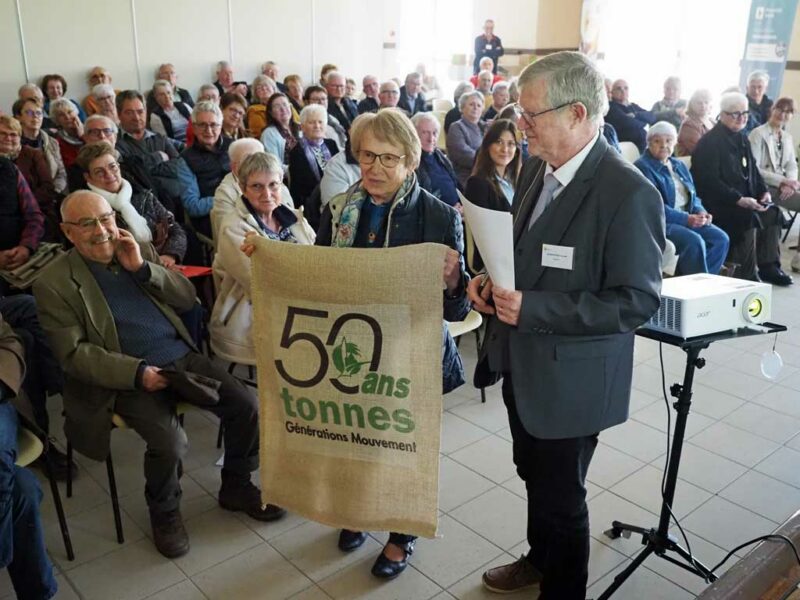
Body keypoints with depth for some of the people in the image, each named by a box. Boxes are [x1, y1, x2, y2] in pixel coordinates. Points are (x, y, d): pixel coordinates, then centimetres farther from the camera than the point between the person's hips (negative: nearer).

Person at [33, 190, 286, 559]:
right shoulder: (54, 283, -3)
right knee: (170, 442, -27)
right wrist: (137, 372, -20)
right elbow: (72, 352, -8)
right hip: (127, 377, -5)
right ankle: (164, 513, 6)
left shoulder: (140, 251, 11)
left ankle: (236, 487, 16)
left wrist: (143, 268, -7)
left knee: (247, 405, -9)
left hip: (182, 357, 5)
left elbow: (187, 300, 8)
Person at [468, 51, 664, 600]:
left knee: (560, 494, 12)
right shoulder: (538, 168, 2)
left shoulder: (629, 194, -23)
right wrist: (493, 280, -6)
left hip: (569, 379, -8)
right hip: (522, 365, 8)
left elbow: (637, 301, -23)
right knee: (534, 474, 27)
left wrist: (533, 309, -28)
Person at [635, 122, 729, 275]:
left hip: (689, 219, 8)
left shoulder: (679, 165, 20)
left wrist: (700, 211, -2)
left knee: (721, 238, -12)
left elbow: (693, 196, 22)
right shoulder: (643, 168, -7)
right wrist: (686, 218, -19)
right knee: (694, 241, -30)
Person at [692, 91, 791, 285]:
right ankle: (746, 274, -19)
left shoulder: (742, 138, 17)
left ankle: (768, 266, 1)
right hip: (717, 203, -9)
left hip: (745, 198, 9)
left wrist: (764, 191, 4)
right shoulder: (710, 142, -12)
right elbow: (710, 181, -20)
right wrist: (739, 200, -25)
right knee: (749, 217, -28)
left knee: (773, 213, -8)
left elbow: (753, 169, 23)